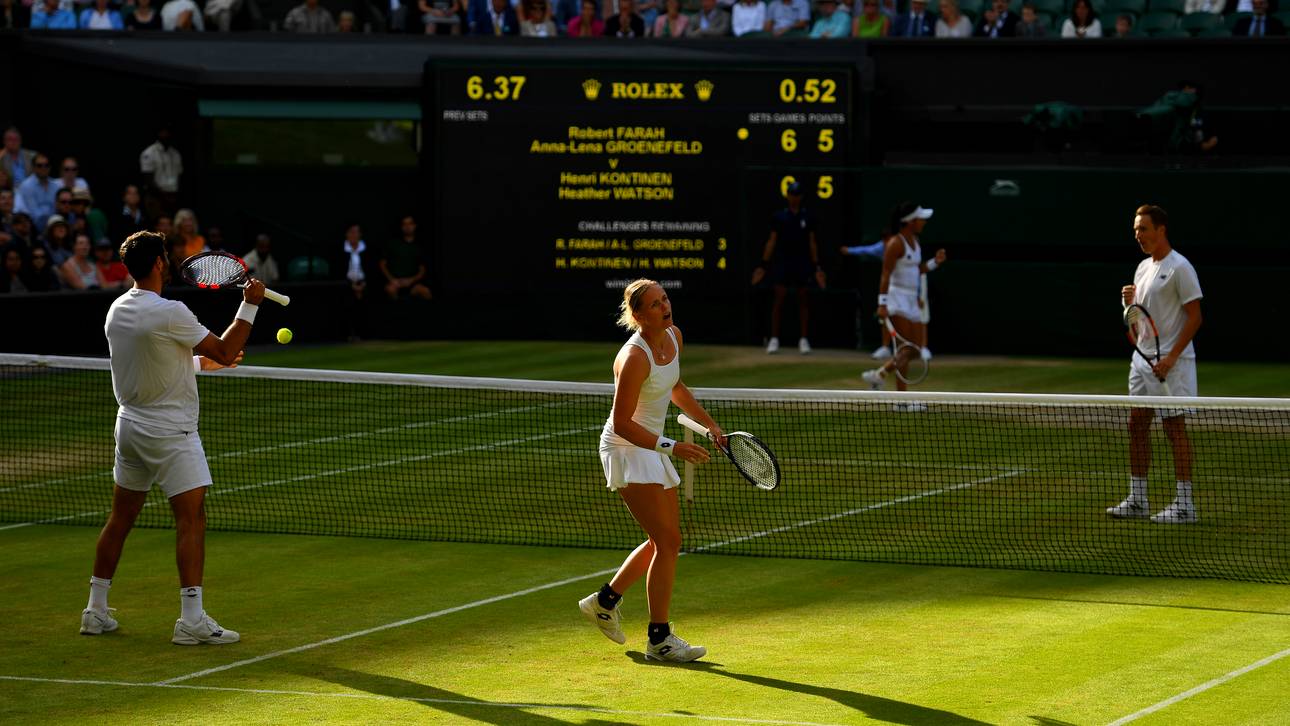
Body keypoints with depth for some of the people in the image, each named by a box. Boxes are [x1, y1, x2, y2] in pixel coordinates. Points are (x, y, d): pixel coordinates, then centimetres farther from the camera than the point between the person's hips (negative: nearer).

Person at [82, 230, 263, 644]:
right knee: (191, 518, -7)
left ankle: (96, 610, 20)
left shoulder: (117, 311, 5)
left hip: (130, 424, 8)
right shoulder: (170, 314, -20)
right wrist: (250, 304, -6)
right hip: (170, 431, -8)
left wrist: (201, 362, 20)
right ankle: (191, 618, -13)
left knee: (120, 518, 15)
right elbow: (225, 352, -14)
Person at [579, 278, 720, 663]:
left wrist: (710, 423, 14)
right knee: (668, 542, -12)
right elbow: (623, 423, -23)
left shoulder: (674, 337, 0)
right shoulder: (634, 358, -26)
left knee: (663, 542, 14)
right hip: (626, 448, -9)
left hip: (651, 449, 9)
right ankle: (659, 639, -7)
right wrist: (671, 447, -28)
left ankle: (605, 601, 31)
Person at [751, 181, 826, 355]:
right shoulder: (779, 216, 5)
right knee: (779, 298, -5)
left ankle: (803, 339, 9)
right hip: (783, 261, -1)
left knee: (803, 299, 3)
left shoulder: (808, 217, 6)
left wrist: (817, 266, 1)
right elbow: (772, 241, 6)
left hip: (803, 262, 1)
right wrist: (763, 264, 0)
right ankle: (774, 339, -3)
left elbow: (812, 242, 7)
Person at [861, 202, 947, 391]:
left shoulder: (915, 241, 14)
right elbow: (885, 275, -17)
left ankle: (878, 374, 18)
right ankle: (901, 398, -8)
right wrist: (882, 303, -23)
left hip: (911, 301, 9)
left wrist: (935, 262, 6)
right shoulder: (896, 243, -13)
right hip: (898, 300, -9)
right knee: (906, 351, -12)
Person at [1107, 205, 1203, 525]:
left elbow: (1195, 317, -14)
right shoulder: (1142, 268, 15)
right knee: (1137, 425, 8)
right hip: (1142, 358, 9)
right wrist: (1128, 302, -1)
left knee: (1175, 428, -6)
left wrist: (1171, 357, -20)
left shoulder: (1179, 268, -10)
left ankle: (1184, 504, -4)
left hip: (1170, 362, -9)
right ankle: (1137, 500, 14)